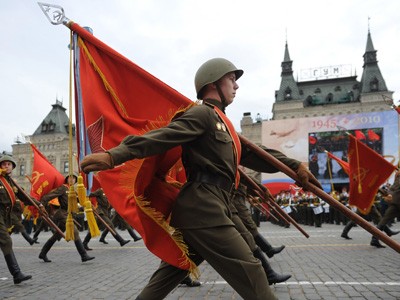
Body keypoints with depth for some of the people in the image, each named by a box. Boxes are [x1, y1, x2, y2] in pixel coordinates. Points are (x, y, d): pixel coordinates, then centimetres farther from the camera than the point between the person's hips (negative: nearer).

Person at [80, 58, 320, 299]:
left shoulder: (220, 122, 25)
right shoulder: (203, 114, -6)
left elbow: (252, 154, 24)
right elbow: (161, 137, -18)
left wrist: (294, 166, 22)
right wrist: (113, 156, -29)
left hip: (201, 207, 10)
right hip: (204, 208, -10)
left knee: (168, 278, 16)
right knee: (249, 271, -3)